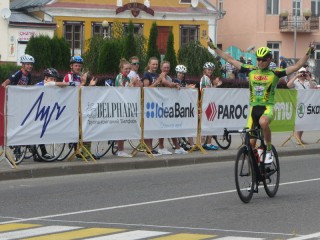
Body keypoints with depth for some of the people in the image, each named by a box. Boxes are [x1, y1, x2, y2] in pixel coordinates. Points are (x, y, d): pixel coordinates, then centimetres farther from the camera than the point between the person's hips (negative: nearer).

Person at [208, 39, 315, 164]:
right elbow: (230, 59, 11)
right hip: (253, 107, 4)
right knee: (250, 142, 0)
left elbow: (297, 66, -5)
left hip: (267, 107, -4)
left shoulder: (275, 73, -1)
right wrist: (214, 48, 11)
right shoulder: (251, 71, 7)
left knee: (263, 122, -38)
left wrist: (308, 52, -16)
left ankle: (269, 150, -18)